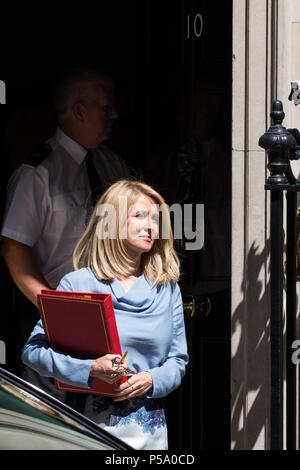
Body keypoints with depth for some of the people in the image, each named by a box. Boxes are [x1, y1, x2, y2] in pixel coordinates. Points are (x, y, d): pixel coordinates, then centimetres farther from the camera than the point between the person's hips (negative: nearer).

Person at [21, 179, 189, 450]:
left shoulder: (167, 288, 11)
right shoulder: (77, 284, -1)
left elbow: (178, 359, 13)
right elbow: (33, 350, -5)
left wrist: (151, 380, -8)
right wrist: (90, 369, -19)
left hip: (149, 426, 3)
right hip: (92, 423, -3)